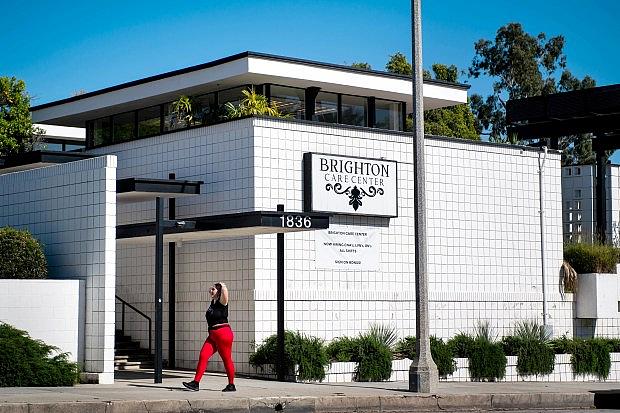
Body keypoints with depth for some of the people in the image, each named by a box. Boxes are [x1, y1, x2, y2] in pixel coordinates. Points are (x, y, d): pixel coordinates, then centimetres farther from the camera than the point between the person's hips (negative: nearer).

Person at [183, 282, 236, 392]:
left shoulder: (222, 302, -8)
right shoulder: (213, 302, 15)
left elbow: (225, 292, -28)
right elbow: (210, 292, 38)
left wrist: (223, 286, -13)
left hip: (223, 334, -8)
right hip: (212, 335, 8)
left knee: (227, 360, 0)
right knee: (203, 356, -4)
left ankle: (231, 385, 10)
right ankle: (196, 383, -7)